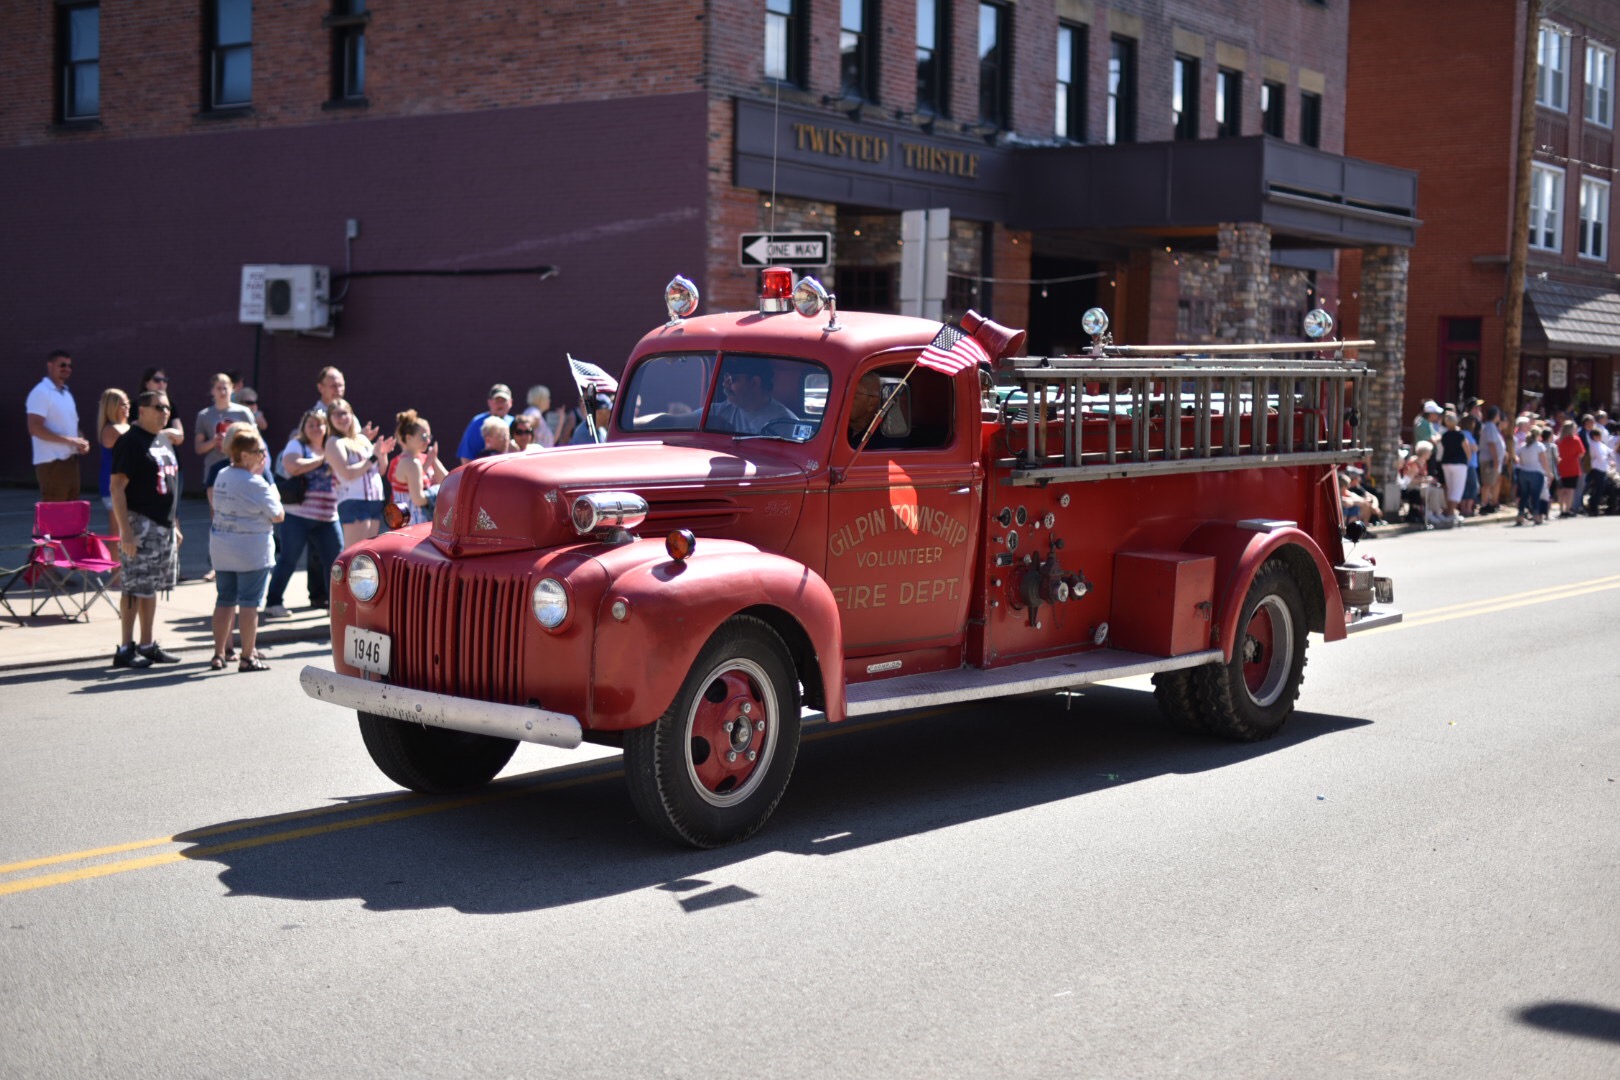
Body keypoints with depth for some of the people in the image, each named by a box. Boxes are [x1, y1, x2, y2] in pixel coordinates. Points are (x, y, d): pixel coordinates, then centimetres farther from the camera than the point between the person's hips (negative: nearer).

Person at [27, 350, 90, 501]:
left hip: (70, 461, 9)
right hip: (51, 462, -9)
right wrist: (69, 440, -22)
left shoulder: (66, 393, 18)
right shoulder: (41, 393, -10)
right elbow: (35, 428, -20)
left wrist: (81, 441, 3)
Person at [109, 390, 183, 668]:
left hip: (164, 525, 8)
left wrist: (175, 524, 22)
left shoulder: (164, 440, 16)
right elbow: (117, 487, -16)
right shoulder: (131, 442, -11)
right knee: (136, 588, -6)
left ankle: (147, 645, 19)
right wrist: (125, 530, -21)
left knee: (152, 587, 12)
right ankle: (125, 649, 0)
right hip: (141, 523, -8)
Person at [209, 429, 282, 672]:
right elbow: (277, 515, -11)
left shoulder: (222, 476, 6)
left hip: (221, 549, 7)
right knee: (249, 604, -1)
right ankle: (248, 657, 3)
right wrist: (272, 487, 3)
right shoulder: (256, 483, -16)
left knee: (224, 600, 13)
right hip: (252, 551, -7)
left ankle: (219, 653, 17)